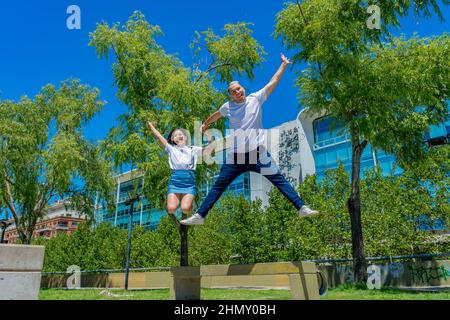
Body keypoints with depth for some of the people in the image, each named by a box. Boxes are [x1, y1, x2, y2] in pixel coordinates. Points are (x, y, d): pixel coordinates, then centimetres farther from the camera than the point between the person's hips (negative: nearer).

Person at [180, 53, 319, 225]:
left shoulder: (256, 98, 3)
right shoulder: (228, 106, 8)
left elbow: (273, 81, 7)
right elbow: (216, 115, 30)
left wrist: (284, 64, 7)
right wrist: (205, 124, 44)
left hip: (258, 153, -1)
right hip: (235, 156, 2)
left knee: (280, 180, -4)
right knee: (218, 187, 4)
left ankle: (302, 208, 1)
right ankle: (199, 216, 10)